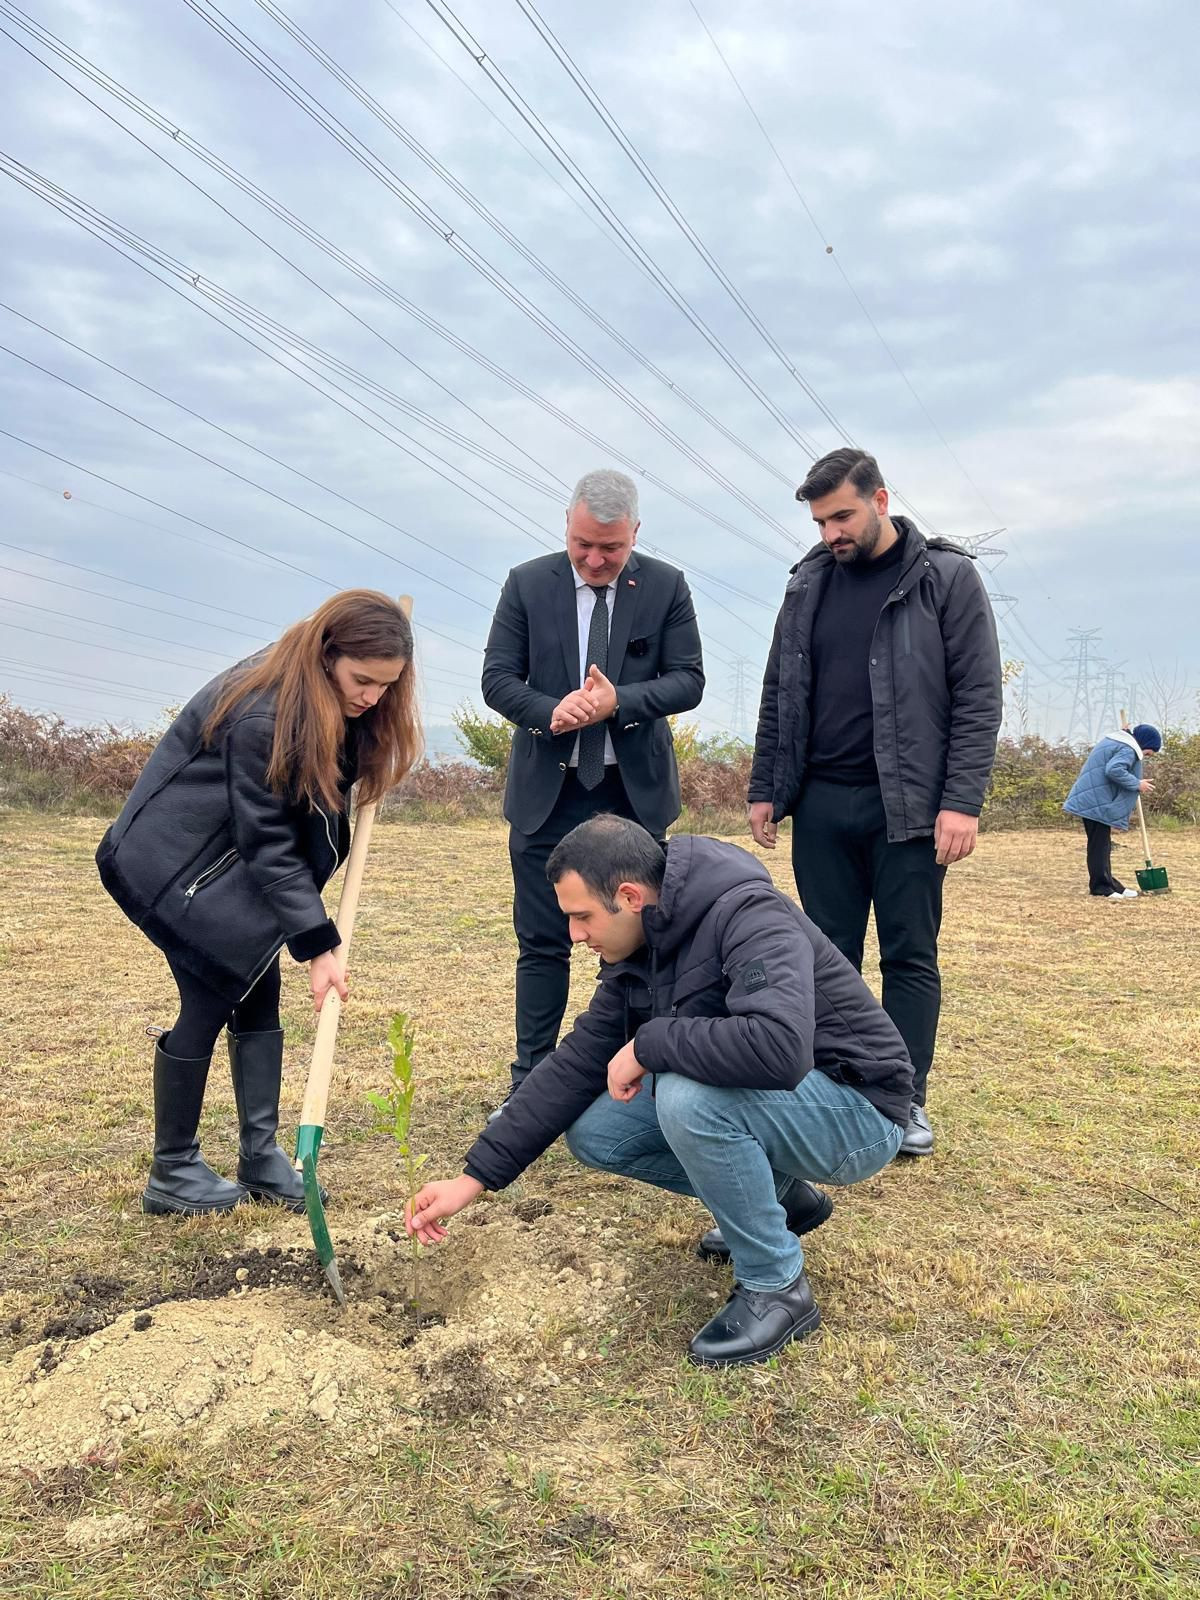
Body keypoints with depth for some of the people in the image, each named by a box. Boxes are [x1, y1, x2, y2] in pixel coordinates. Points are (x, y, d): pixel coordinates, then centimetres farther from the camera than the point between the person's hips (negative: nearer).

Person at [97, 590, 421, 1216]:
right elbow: (267, 843, -28)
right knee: (211, 999, -8)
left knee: (260, 988, 4)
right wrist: (318, 945, -27)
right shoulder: (262, 713, -30)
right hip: (173, 860, -8)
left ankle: (260, 1154, 11)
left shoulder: (338, 706, -5)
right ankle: (171, 1174, 7)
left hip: (237, 860, 8)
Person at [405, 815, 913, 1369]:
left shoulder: (750, 919, -28)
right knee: (593, 1132, -2)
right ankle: (780, 1196, 14)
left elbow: (780, 1047, -45)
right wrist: (474, 1178, -2)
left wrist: (648, 1042, -31)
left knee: (685, 1096, -34)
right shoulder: (637, 953, -2)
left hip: (857, 1112, -8)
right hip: (757, 1105, 8)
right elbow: (576, 1063, 1)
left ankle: (777, 1287, -11)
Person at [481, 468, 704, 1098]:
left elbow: (688, 681, -2)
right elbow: (497, 678, 0)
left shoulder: (665, 586, 0)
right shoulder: (527, 583, 0)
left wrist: (618, 702, -20)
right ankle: (531, 1080, 15)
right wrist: (551, 712, -20)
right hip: (547, 792, 0)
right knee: (542, 944, 5)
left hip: (636, 791, 0)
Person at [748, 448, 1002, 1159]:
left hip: (906, 807, -3)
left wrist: (963, 801, -15)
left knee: (910, 956, 5)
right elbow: (779, 695, 14)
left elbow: (980, 697, -7)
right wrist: (765, 789, 9)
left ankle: (906, 1098, 17)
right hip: (820, 805, 4)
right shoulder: (809, 584, 10)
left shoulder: (949, 579, -3)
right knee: (829, 952, 8)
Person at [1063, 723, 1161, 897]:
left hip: (1091, 799, 11)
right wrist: (1137, 784, -19)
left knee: (1101, 846, 15)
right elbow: (1114, 770, -30)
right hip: (1097, 802, -11)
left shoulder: (1116, 740, 18)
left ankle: (1109, 885, 22)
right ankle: (1101, 888, -3)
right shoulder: (1128, 750, -14)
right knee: (1100, 846, -6)